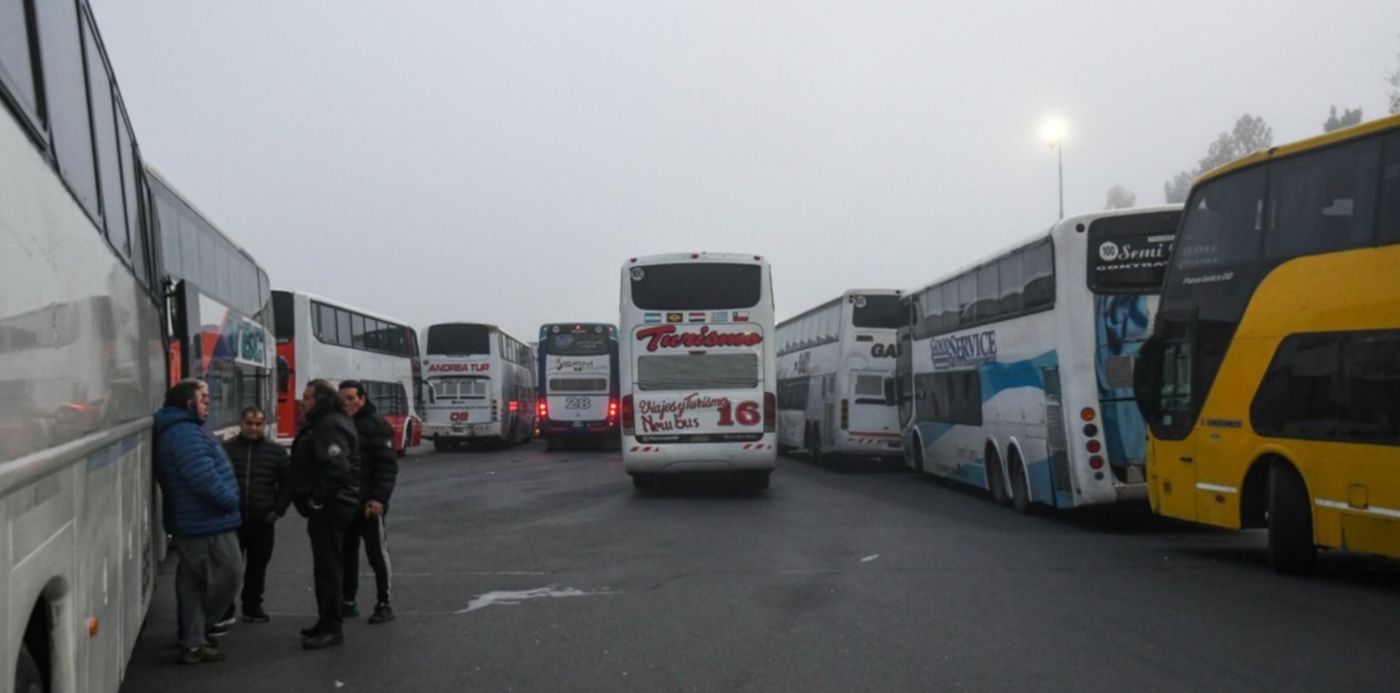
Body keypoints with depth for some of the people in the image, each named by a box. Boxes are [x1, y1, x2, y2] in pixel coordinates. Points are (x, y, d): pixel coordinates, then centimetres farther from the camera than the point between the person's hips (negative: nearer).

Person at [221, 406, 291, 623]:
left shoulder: (276, 452, 6)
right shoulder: (226, 449, 2)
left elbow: (287, 485, 9)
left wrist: (278, 510, -2)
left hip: (263, 521, 1)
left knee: (257, 566, 9)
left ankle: (252, 607, 22)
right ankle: (225, 609, 12)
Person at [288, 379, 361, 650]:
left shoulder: (330, 426, -18)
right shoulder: (322, 424, 18)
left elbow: (336, 468, -29)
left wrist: (317, 499, -21)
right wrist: (315, 498, 16)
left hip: (330, 506, -11)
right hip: (328, 505, 11)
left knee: (327, 566, -9)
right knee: (326, 564, 18)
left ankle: (331, 629, -6)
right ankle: (327, 622, 28)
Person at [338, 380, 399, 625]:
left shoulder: (376, 424, -8)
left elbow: (388, 465, -13)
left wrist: (379, 498, -21)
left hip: (368, 503, -6)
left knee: (377, 553, 0)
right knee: (346, 553, 12)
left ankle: (384, 604, 6)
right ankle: (348, 602, 22)